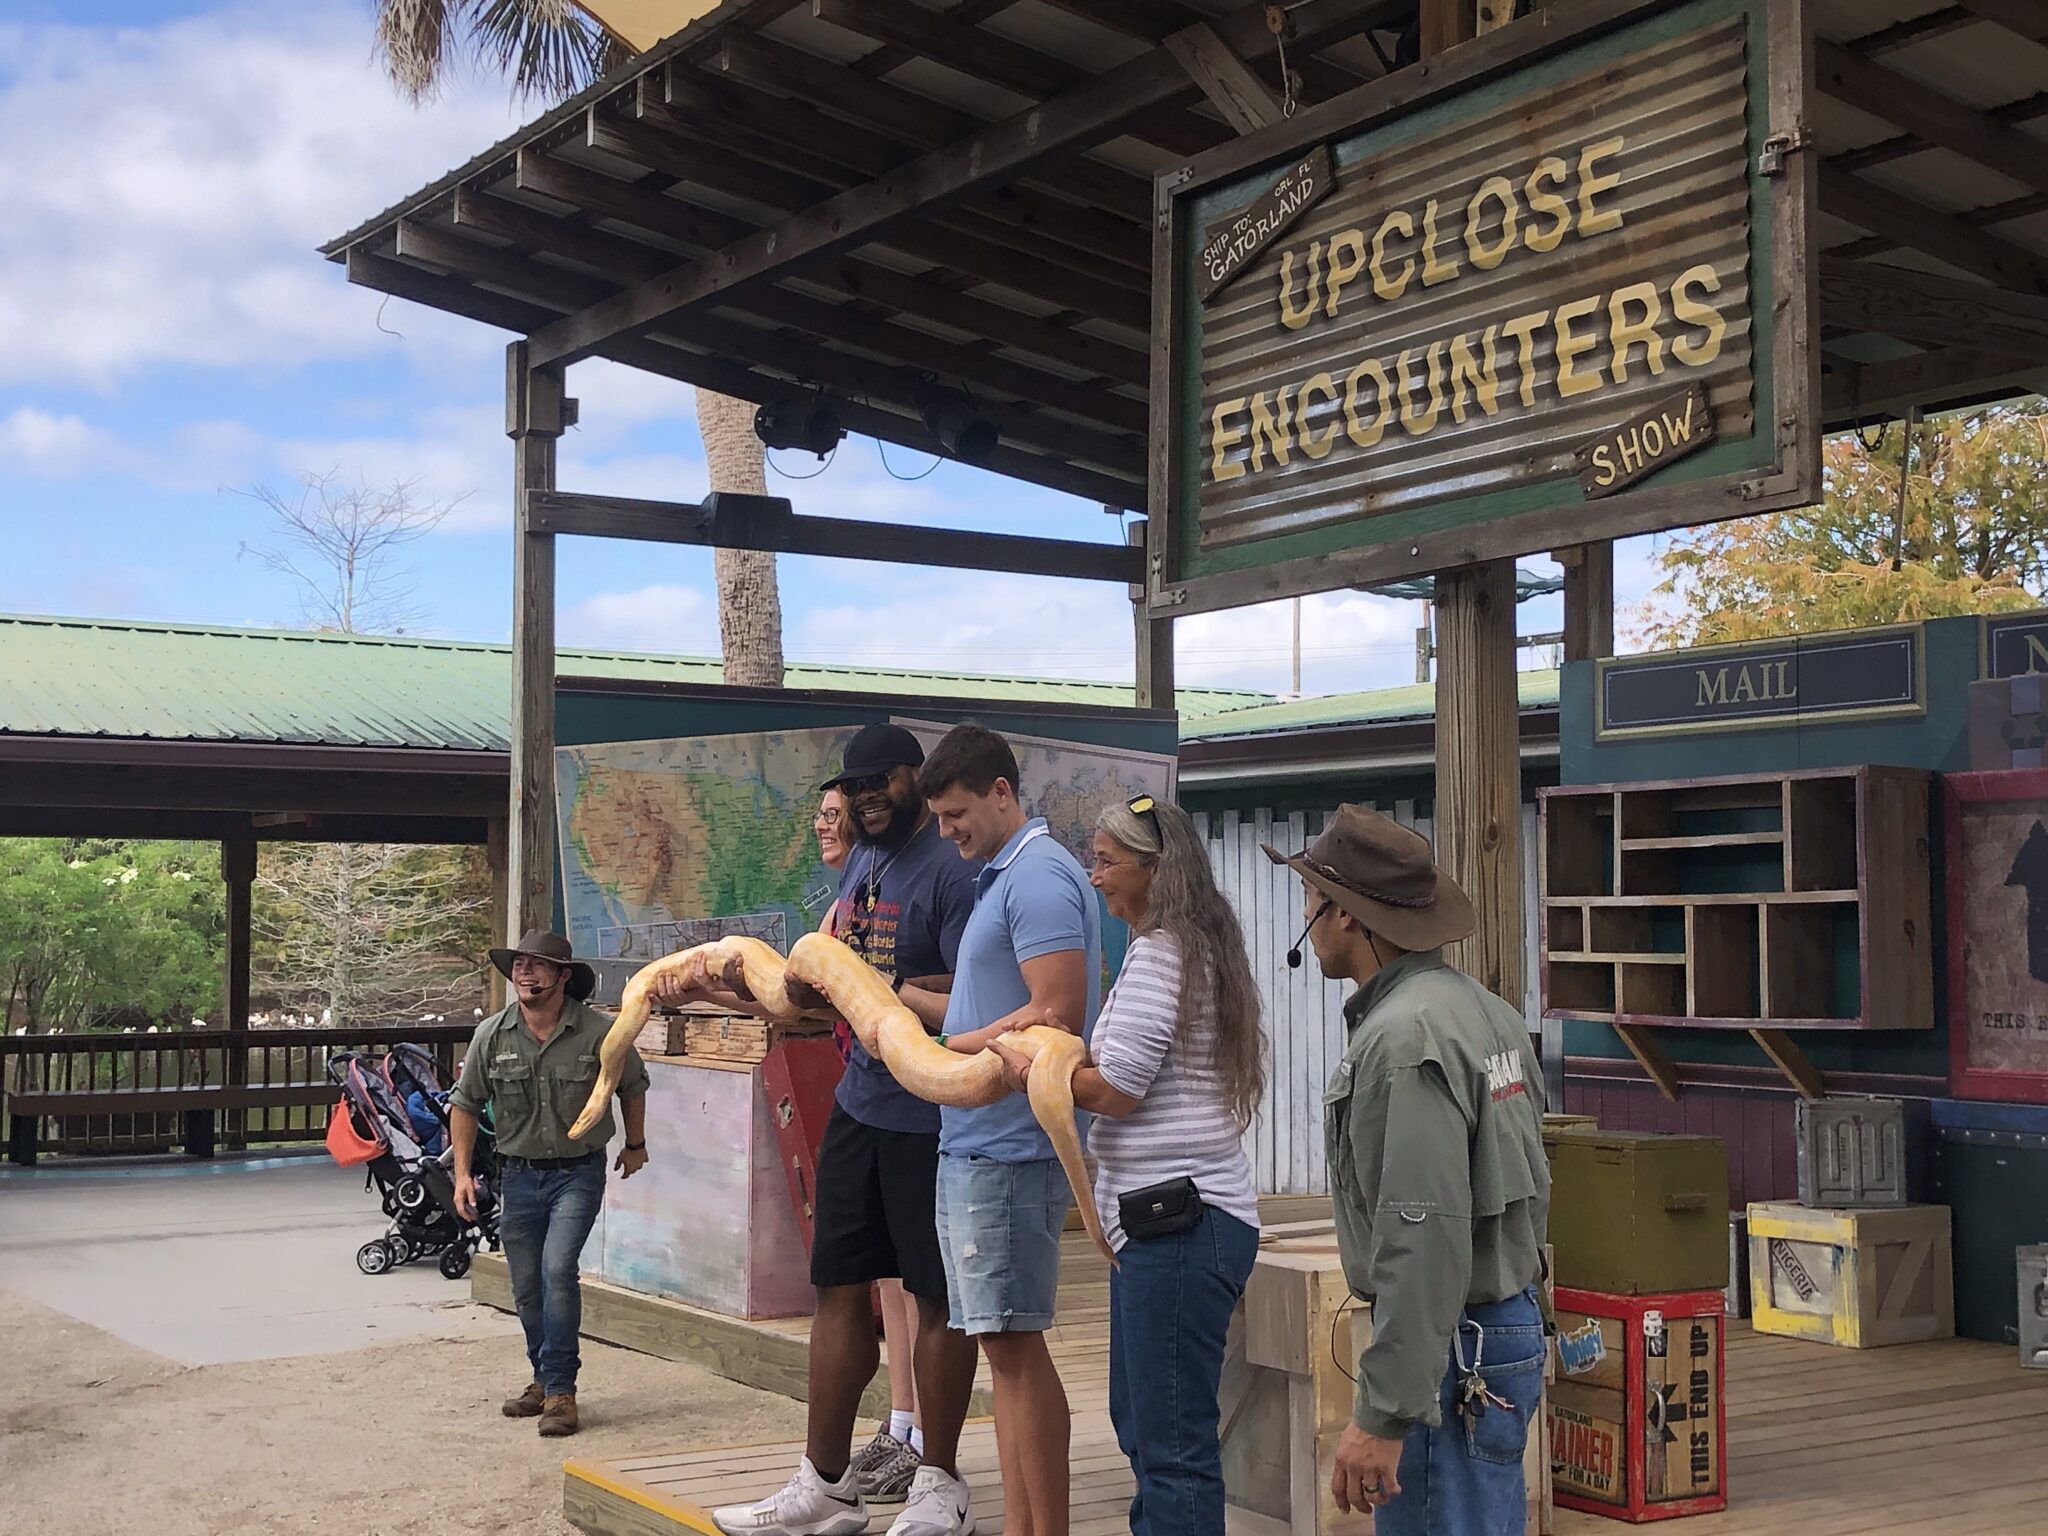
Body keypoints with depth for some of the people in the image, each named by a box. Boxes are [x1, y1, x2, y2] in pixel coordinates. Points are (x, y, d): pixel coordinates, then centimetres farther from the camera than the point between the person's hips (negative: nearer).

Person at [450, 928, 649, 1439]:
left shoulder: (599, 1032, -10)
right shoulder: (491, 1036, -4)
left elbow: (633, 1087, 8)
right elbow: (465, 1105, 6)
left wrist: (635, 1145, 20)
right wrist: (463, 1173, -1)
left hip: (579, 1172, -3)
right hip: (519, 1174, 3)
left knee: (557, 1270, -20)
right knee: (527, 1287, 10)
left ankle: (560, 1389, -11)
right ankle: (543, 1381, 29)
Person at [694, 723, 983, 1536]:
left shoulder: (951, 872, -15)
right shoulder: (860, 864, 12)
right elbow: (813, 985, 16)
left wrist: (890, 989, -18)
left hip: (929, 1122, -8)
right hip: (857, 1106, 8)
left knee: (938, 1299, 4)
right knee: (839, 1287, 12)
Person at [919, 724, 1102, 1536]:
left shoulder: (1038, 878, -14)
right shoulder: (1002, 877, 17)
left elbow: (1055, 1017, -22)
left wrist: (933, 1049, -14)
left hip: (1008, 1149, -10)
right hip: (976, 1143, 10)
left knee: (1016, 1345, -6)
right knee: (1003, 1347, 13)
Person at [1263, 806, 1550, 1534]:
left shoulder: (1404, 1038, -21)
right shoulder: (1487, 1012, 10)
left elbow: (1424, 1239, -26)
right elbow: (1532, 1188, 17)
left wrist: (1382, 1415, -24)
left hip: (1449, 1352, -10)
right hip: (1514, 1322, 10)